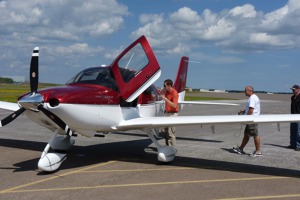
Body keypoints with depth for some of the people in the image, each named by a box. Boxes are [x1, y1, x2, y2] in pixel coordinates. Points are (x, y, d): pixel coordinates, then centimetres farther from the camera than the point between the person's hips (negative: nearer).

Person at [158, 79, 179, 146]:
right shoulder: (167, 91, 8)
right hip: (166, 112, 9)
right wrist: (162, 94, 6)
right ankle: (168, 146, 22)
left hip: (172, 113, -9)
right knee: (165, 131, 12)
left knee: (170, 131, -10)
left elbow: (174, 105, -24)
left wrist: (165, 99, -26)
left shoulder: (174, 93, -17)